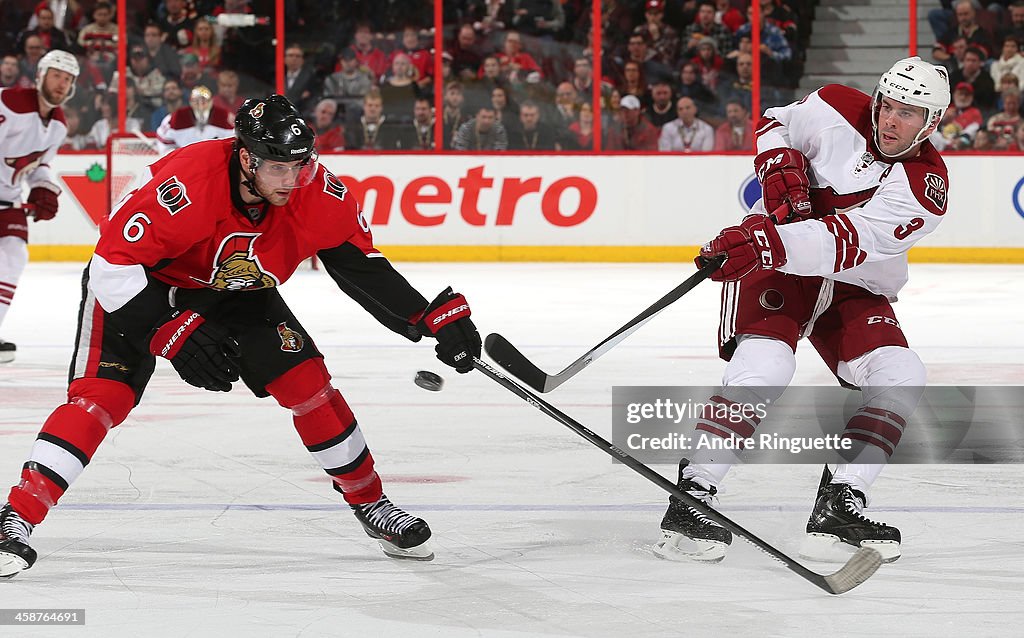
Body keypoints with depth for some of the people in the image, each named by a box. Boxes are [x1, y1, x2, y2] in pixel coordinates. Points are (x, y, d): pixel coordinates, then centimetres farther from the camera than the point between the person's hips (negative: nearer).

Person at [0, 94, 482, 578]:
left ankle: (369, 503, 14)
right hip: (137, 284, -5)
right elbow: (113, 262, -34)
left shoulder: (318, 193, -22)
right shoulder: (187, 184, -39)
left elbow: (359, 264, -8)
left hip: (235, 290, 5)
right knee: (102, 393, -22)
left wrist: (436, 317, -15)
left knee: (306, 380, -5)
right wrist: (170, 331, -40)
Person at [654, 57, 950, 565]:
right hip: (772, 260, -3)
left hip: (854, 289, 3)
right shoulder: (838, 111, -13)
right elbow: (775, 124, 9)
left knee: (901, 377, -16)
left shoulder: (926, 189, -18)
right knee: (764, 367, -27)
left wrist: (764, 243, -44)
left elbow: (847, 244, -32)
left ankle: (839, 505, -12)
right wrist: (780, 169, -14)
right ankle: (691, 498, -26)